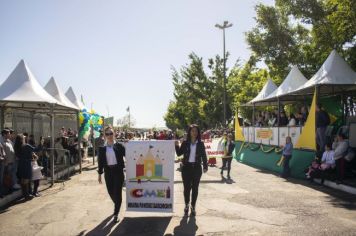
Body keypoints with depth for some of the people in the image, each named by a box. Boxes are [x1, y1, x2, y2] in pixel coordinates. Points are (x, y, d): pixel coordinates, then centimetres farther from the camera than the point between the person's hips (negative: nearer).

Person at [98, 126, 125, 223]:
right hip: (108, 172, 3)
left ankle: (116, 214, 5)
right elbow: (100, 161, 7)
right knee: (111, 192, 9)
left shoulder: (119, 146, -1)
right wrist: (100, 174, 6)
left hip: (118, 171, -2)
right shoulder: (102, 148, 4)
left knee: (117, 192, -4)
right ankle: (117, 205, 39)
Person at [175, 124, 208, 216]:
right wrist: (177, 146, -13)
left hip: (197, 168, 0)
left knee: (195, 188, 6)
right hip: (186, 167, 0)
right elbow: (179, 154, 2)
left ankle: (193, 207, 17)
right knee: (186, 187, 5)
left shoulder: (200, 143, 2)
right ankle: (186, 205, 25)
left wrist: (205, 166, -2)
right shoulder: (185, 143, 2)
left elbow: (204, 156, 4)